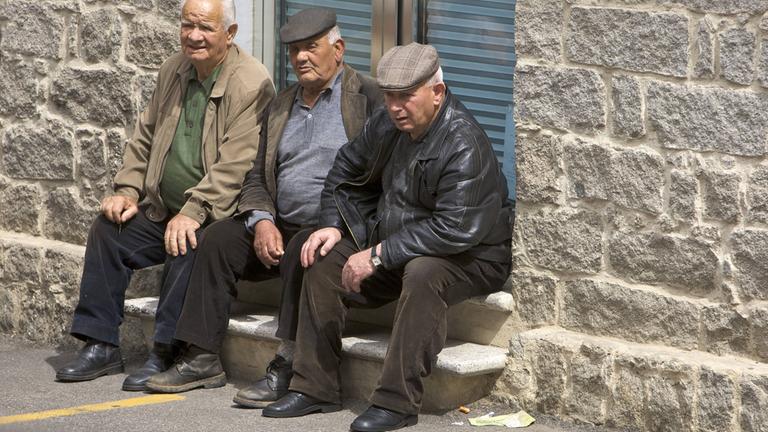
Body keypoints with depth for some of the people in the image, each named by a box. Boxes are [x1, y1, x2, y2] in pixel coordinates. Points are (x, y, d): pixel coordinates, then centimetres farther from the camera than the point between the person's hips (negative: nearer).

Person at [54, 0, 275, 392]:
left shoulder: (250, 84, -15)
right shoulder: (173, 71, 10)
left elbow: (235, 164, -22)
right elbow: (144, 137, 19)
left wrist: (194, 212, -28)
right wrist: (127, 190, 4)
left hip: (217, 214, -8)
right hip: (162, 208, 8)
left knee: (188, 245, -34)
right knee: (107, 229, -8)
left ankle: (166, 353, -28)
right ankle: (101, 345, -3)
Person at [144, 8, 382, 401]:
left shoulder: (367, 97, 0)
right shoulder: (281, 105, 20)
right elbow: (257, 176, 16)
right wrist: (261, 221, -5)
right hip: (280, 225, 7)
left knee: (302, 251, -35)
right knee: (217, 238, -13)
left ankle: (287, 368, -34)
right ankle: (202, 358, -14)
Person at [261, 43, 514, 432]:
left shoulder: (464, 145, -25)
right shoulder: (387, 124, 1)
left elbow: (455, 229, -34)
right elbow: (346, 169, 20)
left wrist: (379, 255, -31)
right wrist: (332, 225, 3)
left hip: (470, 258, -8)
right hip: (394, 244, 8)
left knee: (422, 273, -38)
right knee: (324, 260, -4)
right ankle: (314, 388, -2)